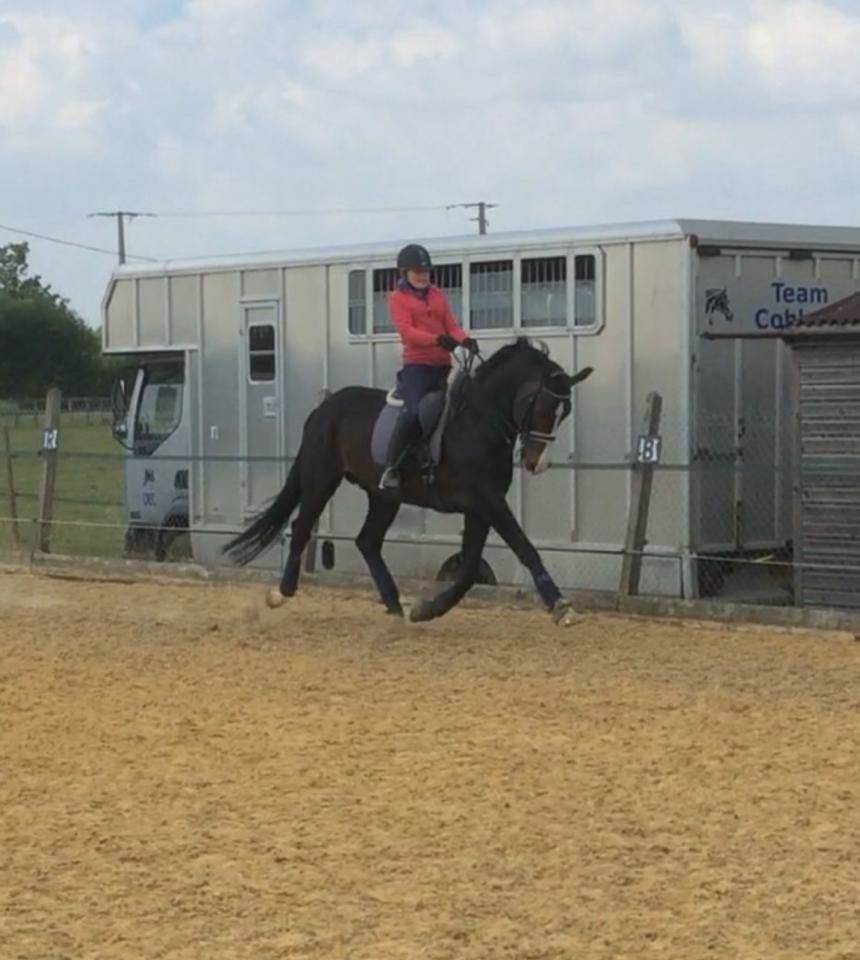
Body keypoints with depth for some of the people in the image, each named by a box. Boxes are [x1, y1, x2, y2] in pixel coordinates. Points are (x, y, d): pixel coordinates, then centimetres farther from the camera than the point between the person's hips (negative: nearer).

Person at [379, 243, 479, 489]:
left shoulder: (437, 295, 18)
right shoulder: (398, 298, 1)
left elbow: (451, 325, 10)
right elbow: (406, 330, -13)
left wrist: (465, 340, -13)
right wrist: (437, 339, -28)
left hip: (443, 365, 7)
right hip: (416, 365, -7)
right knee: (415, 411, -26)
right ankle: (390, 467, -19)